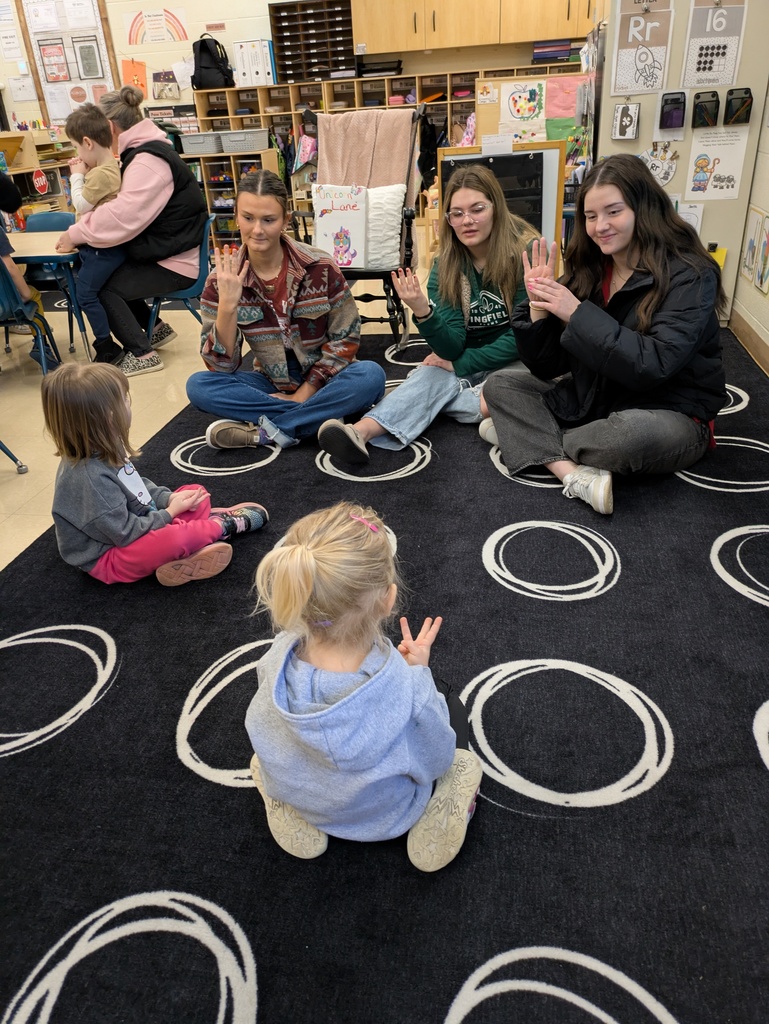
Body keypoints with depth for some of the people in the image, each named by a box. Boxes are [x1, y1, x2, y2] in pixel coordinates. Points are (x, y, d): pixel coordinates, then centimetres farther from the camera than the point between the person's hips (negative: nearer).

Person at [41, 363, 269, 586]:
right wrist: (170, 512, -14)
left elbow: (136, 484, 13)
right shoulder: (90, 477, -32)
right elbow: (126, 533, -26)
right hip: (109, 559, -10)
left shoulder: (103, 451, -3)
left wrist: (169, 498, -3)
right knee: (174, 537, -33)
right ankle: (225, 525, -6)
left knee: (196, 493, 10)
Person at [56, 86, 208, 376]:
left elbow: (123, 218, -30)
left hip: (176, 264, -9)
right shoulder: (142, 152, 12)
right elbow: (126, 207, 14)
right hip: (164, 252, 10)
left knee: (98, 286, -8)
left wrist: (75, 234, -19)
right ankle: (153, 329, 21)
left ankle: (142, 353, 0)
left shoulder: (148, 161, -21)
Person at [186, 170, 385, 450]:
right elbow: (222, 367, -13)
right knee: (199, 385, -22)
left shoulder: (320, 267, -13)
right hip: (272, 383, 2)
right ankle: (318, 416, -24)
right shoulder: (222, 280, -9)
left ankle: (262, 432, -24)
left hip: (320, 380, -1)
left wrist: (304, 393, -15)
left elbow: (346, 338, -8)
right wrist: (227, 305, -28)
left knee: (370, 375, -31)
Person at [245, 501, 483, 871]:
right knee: (446, 697, 22)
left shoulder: (277, 660, -33)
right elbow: (435, 763, -20)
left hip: (302, 803, 2)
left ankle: (294, 818, 17)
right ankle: (431, 823, 10)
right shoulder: (407, 691, -43)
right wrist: (417, 671, -15)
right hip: (387, 817, -2)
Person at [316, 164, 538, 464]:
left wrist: (460, 364, -13)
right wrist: (423, 312, -31)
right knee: (432, 375, -31)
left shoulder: (525, 252, -14)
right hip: (464, 362, 3)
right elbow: (451, 348, -12)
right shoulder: (446, 265, -3)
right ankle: (362, 431, -49)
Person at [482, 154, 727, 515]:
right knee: (499, 384, -5)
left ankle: (528, 437, -11)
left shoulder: (689, 276, -14)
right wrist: (539, 309, -18)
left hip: (670, 415, -6)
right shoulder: (588, 272, 0)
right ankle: (574, 474, -25)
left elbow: (654, 366, -27)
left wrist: (578, 314, -26)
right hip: (590, 401, 6)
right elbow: (549, 368, 0)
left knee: (633, 432, -40)